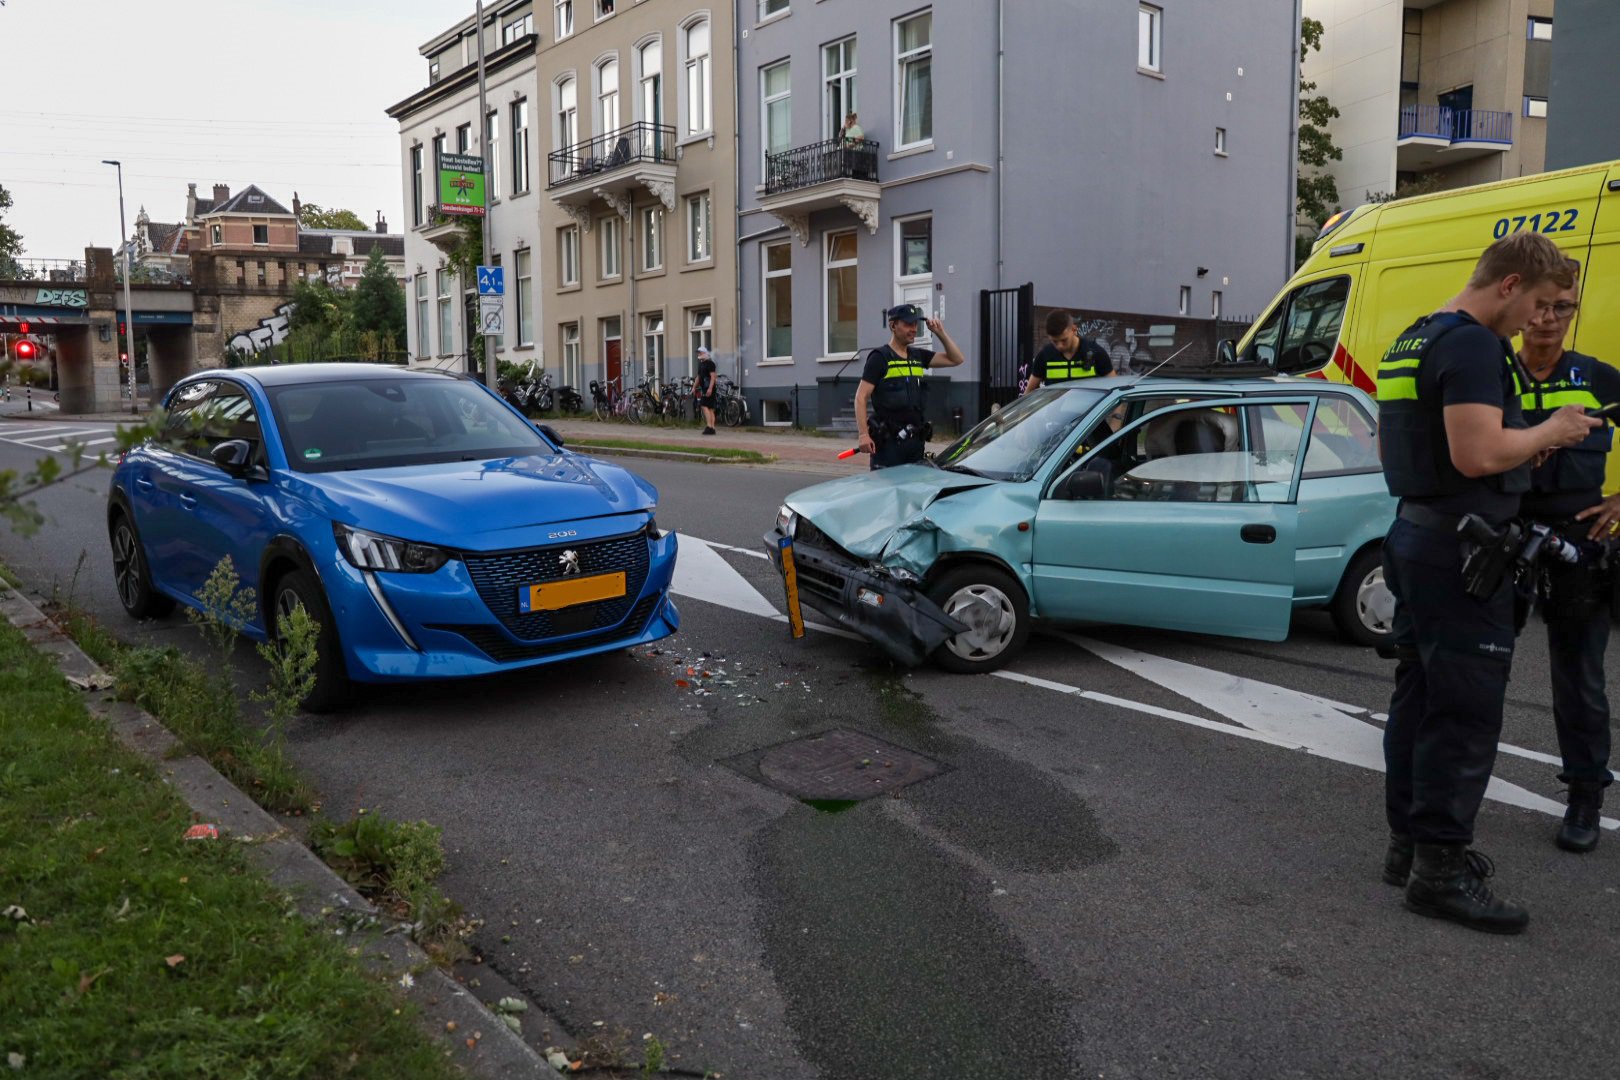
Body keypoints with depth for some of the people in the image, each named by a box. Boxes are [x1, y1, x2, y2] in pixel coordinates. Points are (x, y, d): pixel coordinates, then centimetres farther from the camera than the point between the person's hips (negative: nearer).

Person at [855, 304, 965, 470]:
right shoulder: (879, 357, -4)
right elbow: (861, 397, -10)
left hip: (915, 439, 6)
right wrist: (864, 434, -20)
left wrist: (940, 333, 7)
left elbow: (956, 359, 18)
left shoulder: (918, 356, 15)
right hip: (888, 441, -6)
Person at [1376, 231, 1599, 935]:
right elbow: (1478, 454, -26)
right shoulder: (1473, 344, -16)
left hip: (1415, 535, 10)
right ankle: (1440, 869, 1)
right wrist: (1552, 432, -8)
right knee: (1466, 713, -5)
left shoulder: (1413, 341, 16)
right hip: (1461, 550, -10)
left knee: (1418, 698, 14)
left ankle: (1409, 843, 23)